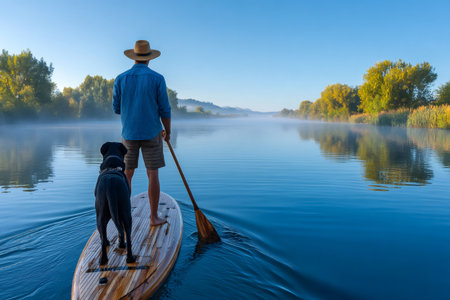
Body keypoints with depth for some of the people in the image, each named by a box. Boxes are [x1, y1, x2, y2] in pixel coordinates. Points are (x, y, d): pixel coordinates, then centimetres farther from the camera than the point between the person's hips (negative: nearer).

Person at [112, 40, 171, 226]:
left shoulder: (121, 79, 1)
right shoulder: (157, 79, -6)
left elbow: (116, 109, 5)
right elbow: (165, 110, -6)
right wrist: (168, 132, 8)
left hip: (129, 133, 2)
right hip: (151, 134, -2)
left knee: (127, 175, 11)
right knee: (153, 175, 3)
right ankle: (154, 217, 7)